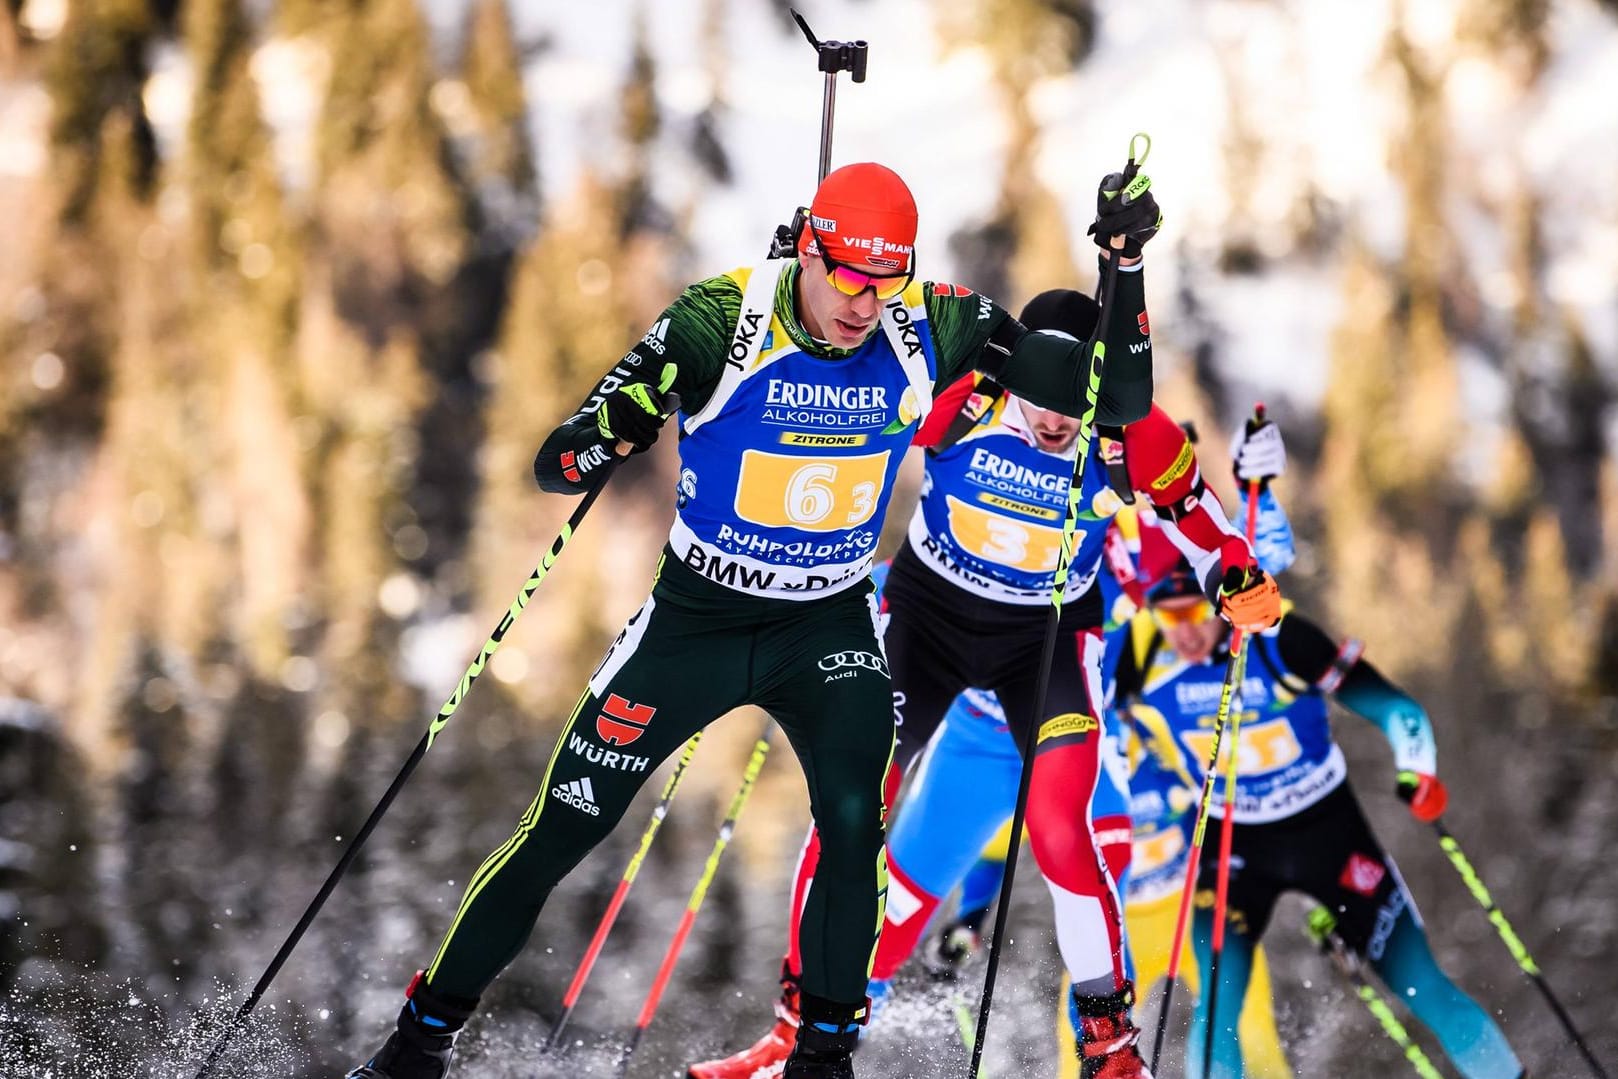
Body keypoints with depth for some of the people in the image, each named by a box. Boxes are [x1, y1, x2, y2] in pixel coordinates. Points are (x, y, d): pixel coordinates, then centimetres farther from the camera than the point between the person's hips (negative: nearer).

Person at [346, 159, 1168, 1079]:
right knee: (559, 832, 1)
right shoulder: (718, 322, -23)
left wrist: (1126, 264, -24)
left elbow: (1115, 399, -11)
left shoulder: (931, 330, -15)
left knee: (854, 823, -22)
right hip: (696, 616, -1)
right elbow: (557, 466, -22)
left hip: (831, 626, 1)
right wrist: (619, 425, -44)